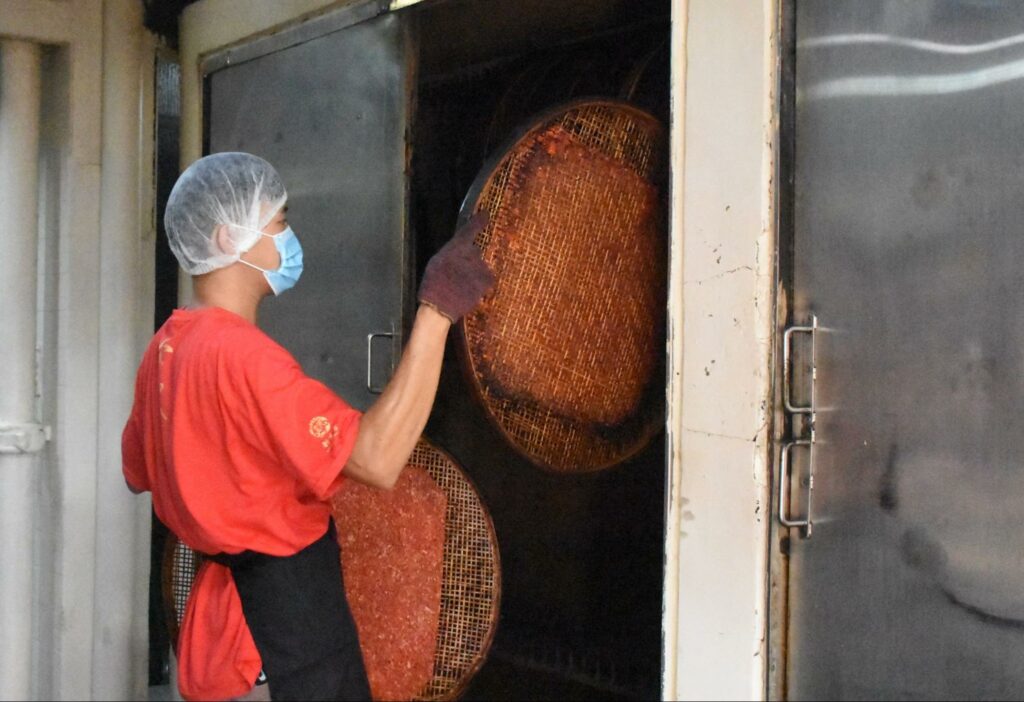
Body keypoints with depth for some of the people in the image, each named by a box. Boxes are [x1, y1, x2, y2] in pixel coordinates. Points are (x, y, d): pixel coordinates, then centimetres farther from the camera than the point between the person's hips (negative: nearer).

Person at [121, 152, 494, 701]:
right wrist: (437, 310, -30)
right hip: (291, 616, -9)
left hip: (232, 601, 10)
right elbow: (378, 460, -31)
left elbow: (138, 473, 19)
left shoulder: (167, 348, 5)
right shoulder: (240, 353, -23)